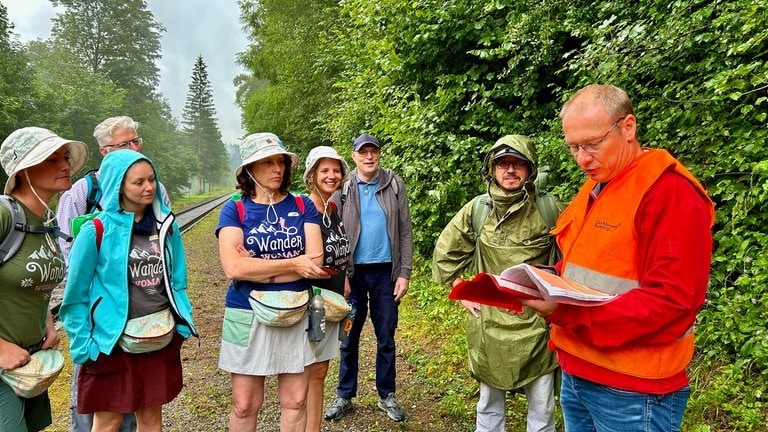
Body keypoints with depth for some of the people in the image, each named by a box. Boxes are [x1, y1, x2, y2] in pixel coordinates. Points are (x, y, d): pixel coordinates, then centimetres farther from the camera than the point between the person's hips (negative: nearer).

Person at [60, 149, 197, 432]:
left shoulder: (166, 225, 2)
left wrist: (183, 323, 6)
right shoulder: (96, 230, -11)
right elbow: (76, 295, -6)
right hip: (112, 343, -3)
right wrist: (84, 346, -8)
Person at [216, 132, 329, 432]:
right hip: (248, 315, -1)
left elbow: (315, 261, -11)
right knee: (245, 405, 10)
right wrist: (293, 263, -16)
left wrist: (257, 268, -17)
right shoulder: (234, 210, -5)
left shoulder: (302, 206, 0)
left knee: (295, 402, 11)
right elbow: (233, 267, -19)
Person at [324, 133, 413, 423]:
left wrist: (404, 273, -5)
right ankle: (344, 396, 26)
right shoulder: (343, 188, -1)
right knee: (349, 337, 11)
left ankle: (387, 396, 27)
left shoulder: (394, 185, 0)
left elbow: (405, 232, 0)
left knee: (386, 338, 11)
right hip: (352, 272, 0)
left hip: (386, 272, 0)